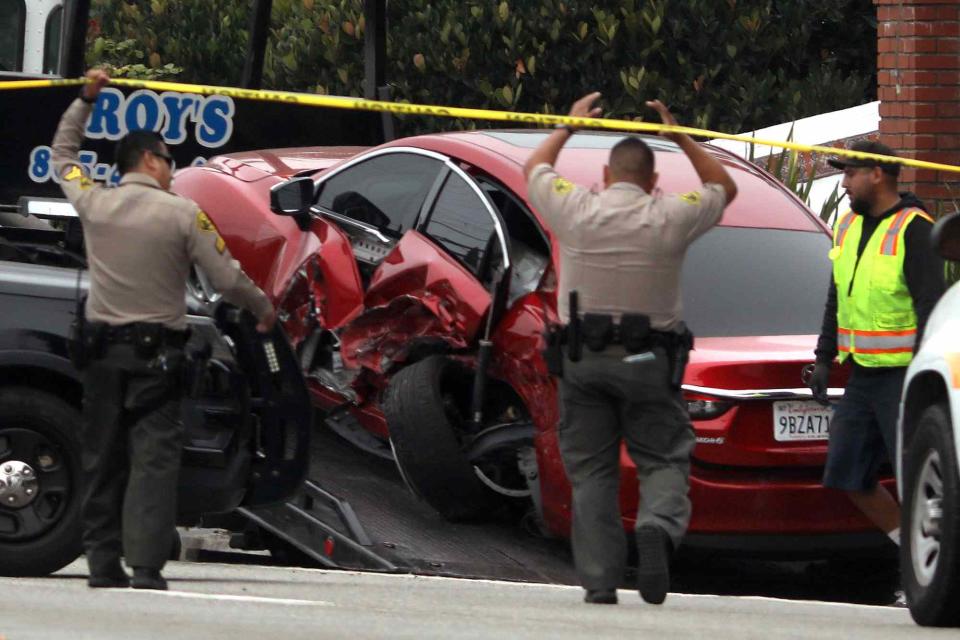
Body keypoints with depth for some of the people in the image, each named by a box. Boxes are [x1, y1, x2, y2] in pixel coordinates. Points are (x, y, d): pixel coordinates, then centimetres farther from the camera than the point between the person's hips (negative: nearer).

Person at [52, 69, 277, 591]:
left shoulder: (93, 203, 2)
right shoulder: (182, 214, -7)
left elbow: (62, 155, 22)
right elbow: (227, 279, -5)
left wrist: (85, 100, 31)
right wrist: (264, 308, 13)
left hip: (102, 351, 4)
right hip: (157, 353, -4)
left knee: (102, 459, 10)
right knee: (154, 459, -6)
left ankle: (102, 562, 8)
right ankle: (146, 566, -16)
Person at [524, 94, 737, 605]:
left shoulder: (576, 211, -4)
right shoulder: (670, 218, -6)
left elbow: (533, 169, 18)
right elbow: (724, 188, 14)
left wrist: (568, 126, 31)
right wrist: (680, 137, 16)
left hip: (583, 360, 1)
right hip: (648, 362, -1)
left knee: (591, 472, 6)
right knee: (664, 460, 6)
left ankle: (599, 579, 1)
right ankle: (658, 526, -26)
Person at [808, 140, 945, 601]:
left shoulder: (913, 230, -13)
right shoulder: (850, 227, 13)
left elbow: (931, 306, -17)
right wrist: (824, 359, 18)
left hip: (904, 377, -9)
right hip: (862, 377, 9)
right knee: (848, 476, 8)